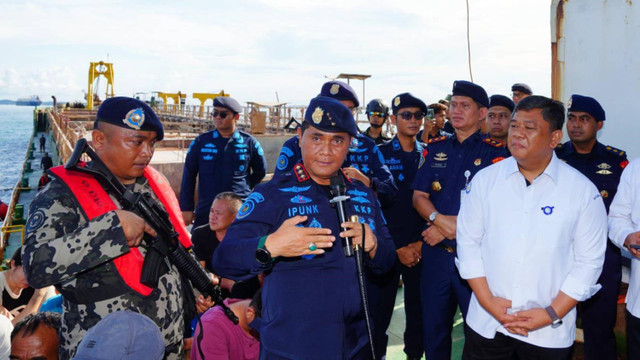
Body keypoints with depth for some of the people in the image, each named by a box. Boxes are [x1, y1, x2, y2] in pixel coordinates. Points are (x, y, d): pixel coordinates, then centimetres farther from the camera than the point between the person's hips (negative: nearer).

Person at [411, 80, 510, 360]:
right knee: (433, 326, 14)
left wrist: (446, 228, -13)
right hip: (436, 253, 4)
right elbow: (419, 196, 6)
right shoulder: (435, 148, 10)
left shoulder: (494, 152, -3)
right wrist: (440, 219, -15)